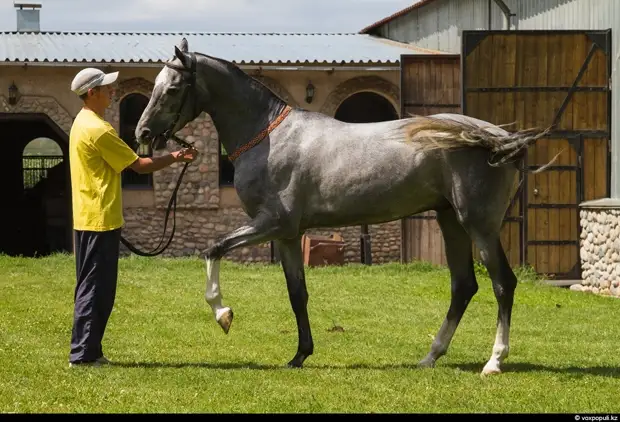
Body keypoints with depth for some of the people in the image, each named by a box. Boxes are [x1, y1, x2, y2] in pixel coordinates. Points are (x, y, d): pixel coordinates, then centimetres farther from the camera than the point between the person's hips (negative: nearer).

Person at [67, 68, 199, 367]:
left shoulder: (82, 123, 14)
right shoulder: (98, 129, -18)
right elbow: (139, 165, -14)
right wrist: (175, 157, -3)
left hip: (87, 219, 10)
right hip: (100, 219, -10)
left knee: (94, 288, 14)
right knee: (95, 289, -6)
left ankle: (88, 351, 17)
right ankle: (82, 354, -5)